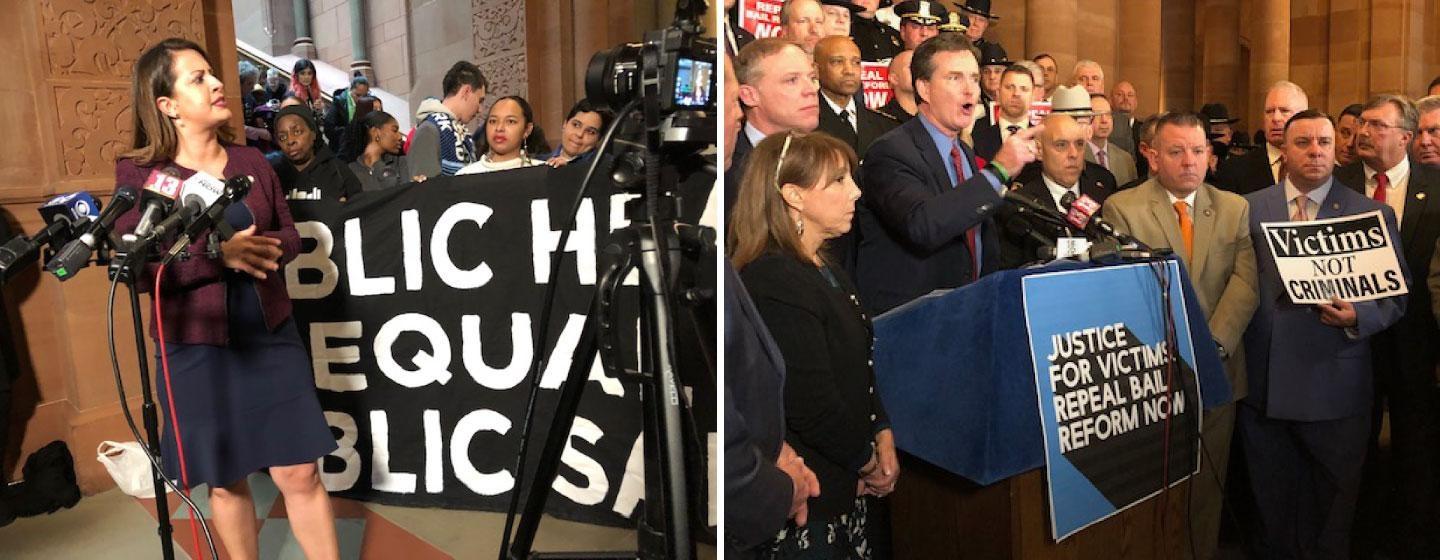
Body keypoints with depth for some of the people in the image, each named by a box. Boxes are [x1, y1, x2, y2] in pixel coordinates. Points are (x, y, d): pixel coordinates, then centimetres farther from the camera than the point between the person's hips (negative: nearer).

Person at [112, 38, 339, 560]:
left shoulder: (251, 161, 5)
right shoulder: (138, 174, -6)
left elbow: (289, 235, 9)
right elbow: (135, 270, -12)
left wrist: (258, 246, -13)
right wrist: (217, 253, -24)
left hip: (271, 336, 2)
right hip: (195, 347, -2)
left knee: (300, 474, 2)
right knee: (225, 482, 12)